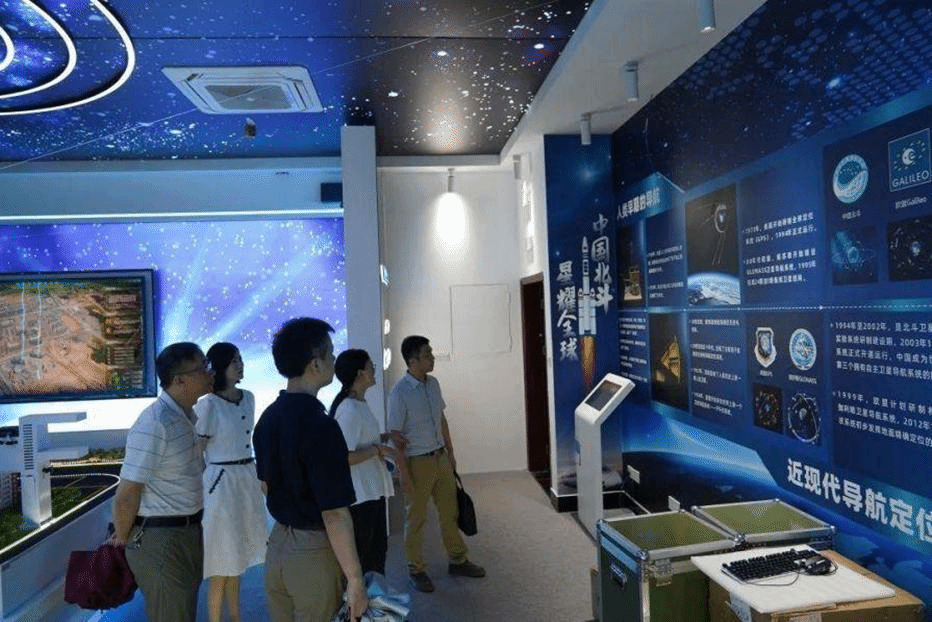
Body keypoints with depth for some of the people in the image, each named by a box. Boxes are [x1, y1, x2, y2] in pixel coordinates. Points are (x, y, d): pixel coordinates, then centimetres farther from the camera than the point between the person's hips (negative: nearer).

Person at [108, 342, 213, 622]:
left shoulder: (186, 414, 4)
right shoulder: (154, 425, -25)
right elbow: (126, 494, -21)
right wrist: (123, 539, -7)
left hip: (189, 531, 8)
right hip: (159, 538, -8)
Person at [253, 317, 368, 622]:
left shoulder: (268, 418, 1)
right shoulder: (320, 426, -25)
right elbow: (334, 515, -24)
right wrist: (355, 580, -17)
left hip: (278, 543, 8)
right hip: (314, 552, -7)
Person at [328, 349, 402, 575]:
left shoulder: (360, 404, 8)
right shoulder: (349, 410, -24)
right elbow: (345, 457, -27)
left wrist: (384, 437, 7)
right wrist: (378, 449, -20)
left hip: (372, 490, 10)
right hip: (359, 496, -10)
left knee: (377, 548, 23)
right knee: (362, 555, 6)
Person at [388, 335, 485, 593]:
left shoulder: (433, 384, 2)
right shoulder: (399, 393, -19)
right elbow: (395, 436, -16)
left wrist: (450, 452, 14)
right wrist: (404, 474, -16)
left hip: (440, 458, 7)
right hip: (417, 463, -6)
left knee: (449, 511, 17)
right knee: (416, 518, 9)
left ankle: (457, 560, 34)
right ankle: (415, 569, 27)